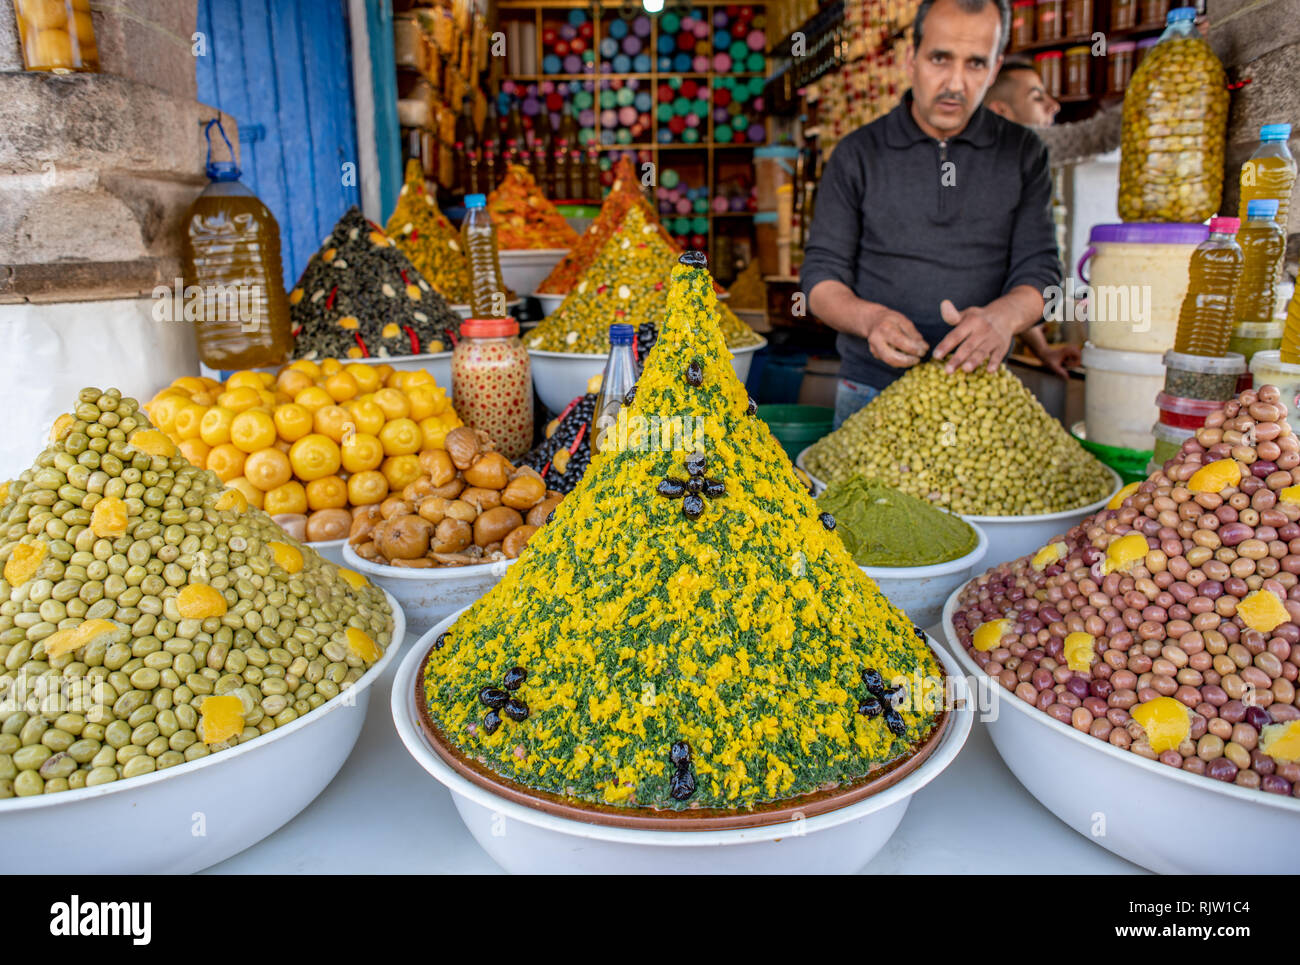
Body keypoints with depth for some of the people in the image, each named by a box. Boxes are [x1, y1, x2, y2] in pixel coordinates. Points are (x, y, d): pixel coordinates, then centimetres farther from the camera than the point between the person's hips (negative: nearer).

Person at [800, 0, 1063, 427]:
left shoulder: (1023, 154, 5)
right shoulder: (857, 154, 1)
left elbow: (1040, 269, -1)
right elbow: (821, 277, -2)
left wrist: (1001, 316, -25)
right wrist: (870, 318, -24)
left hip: (978, 388, 1)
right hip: (870, 390, -1)